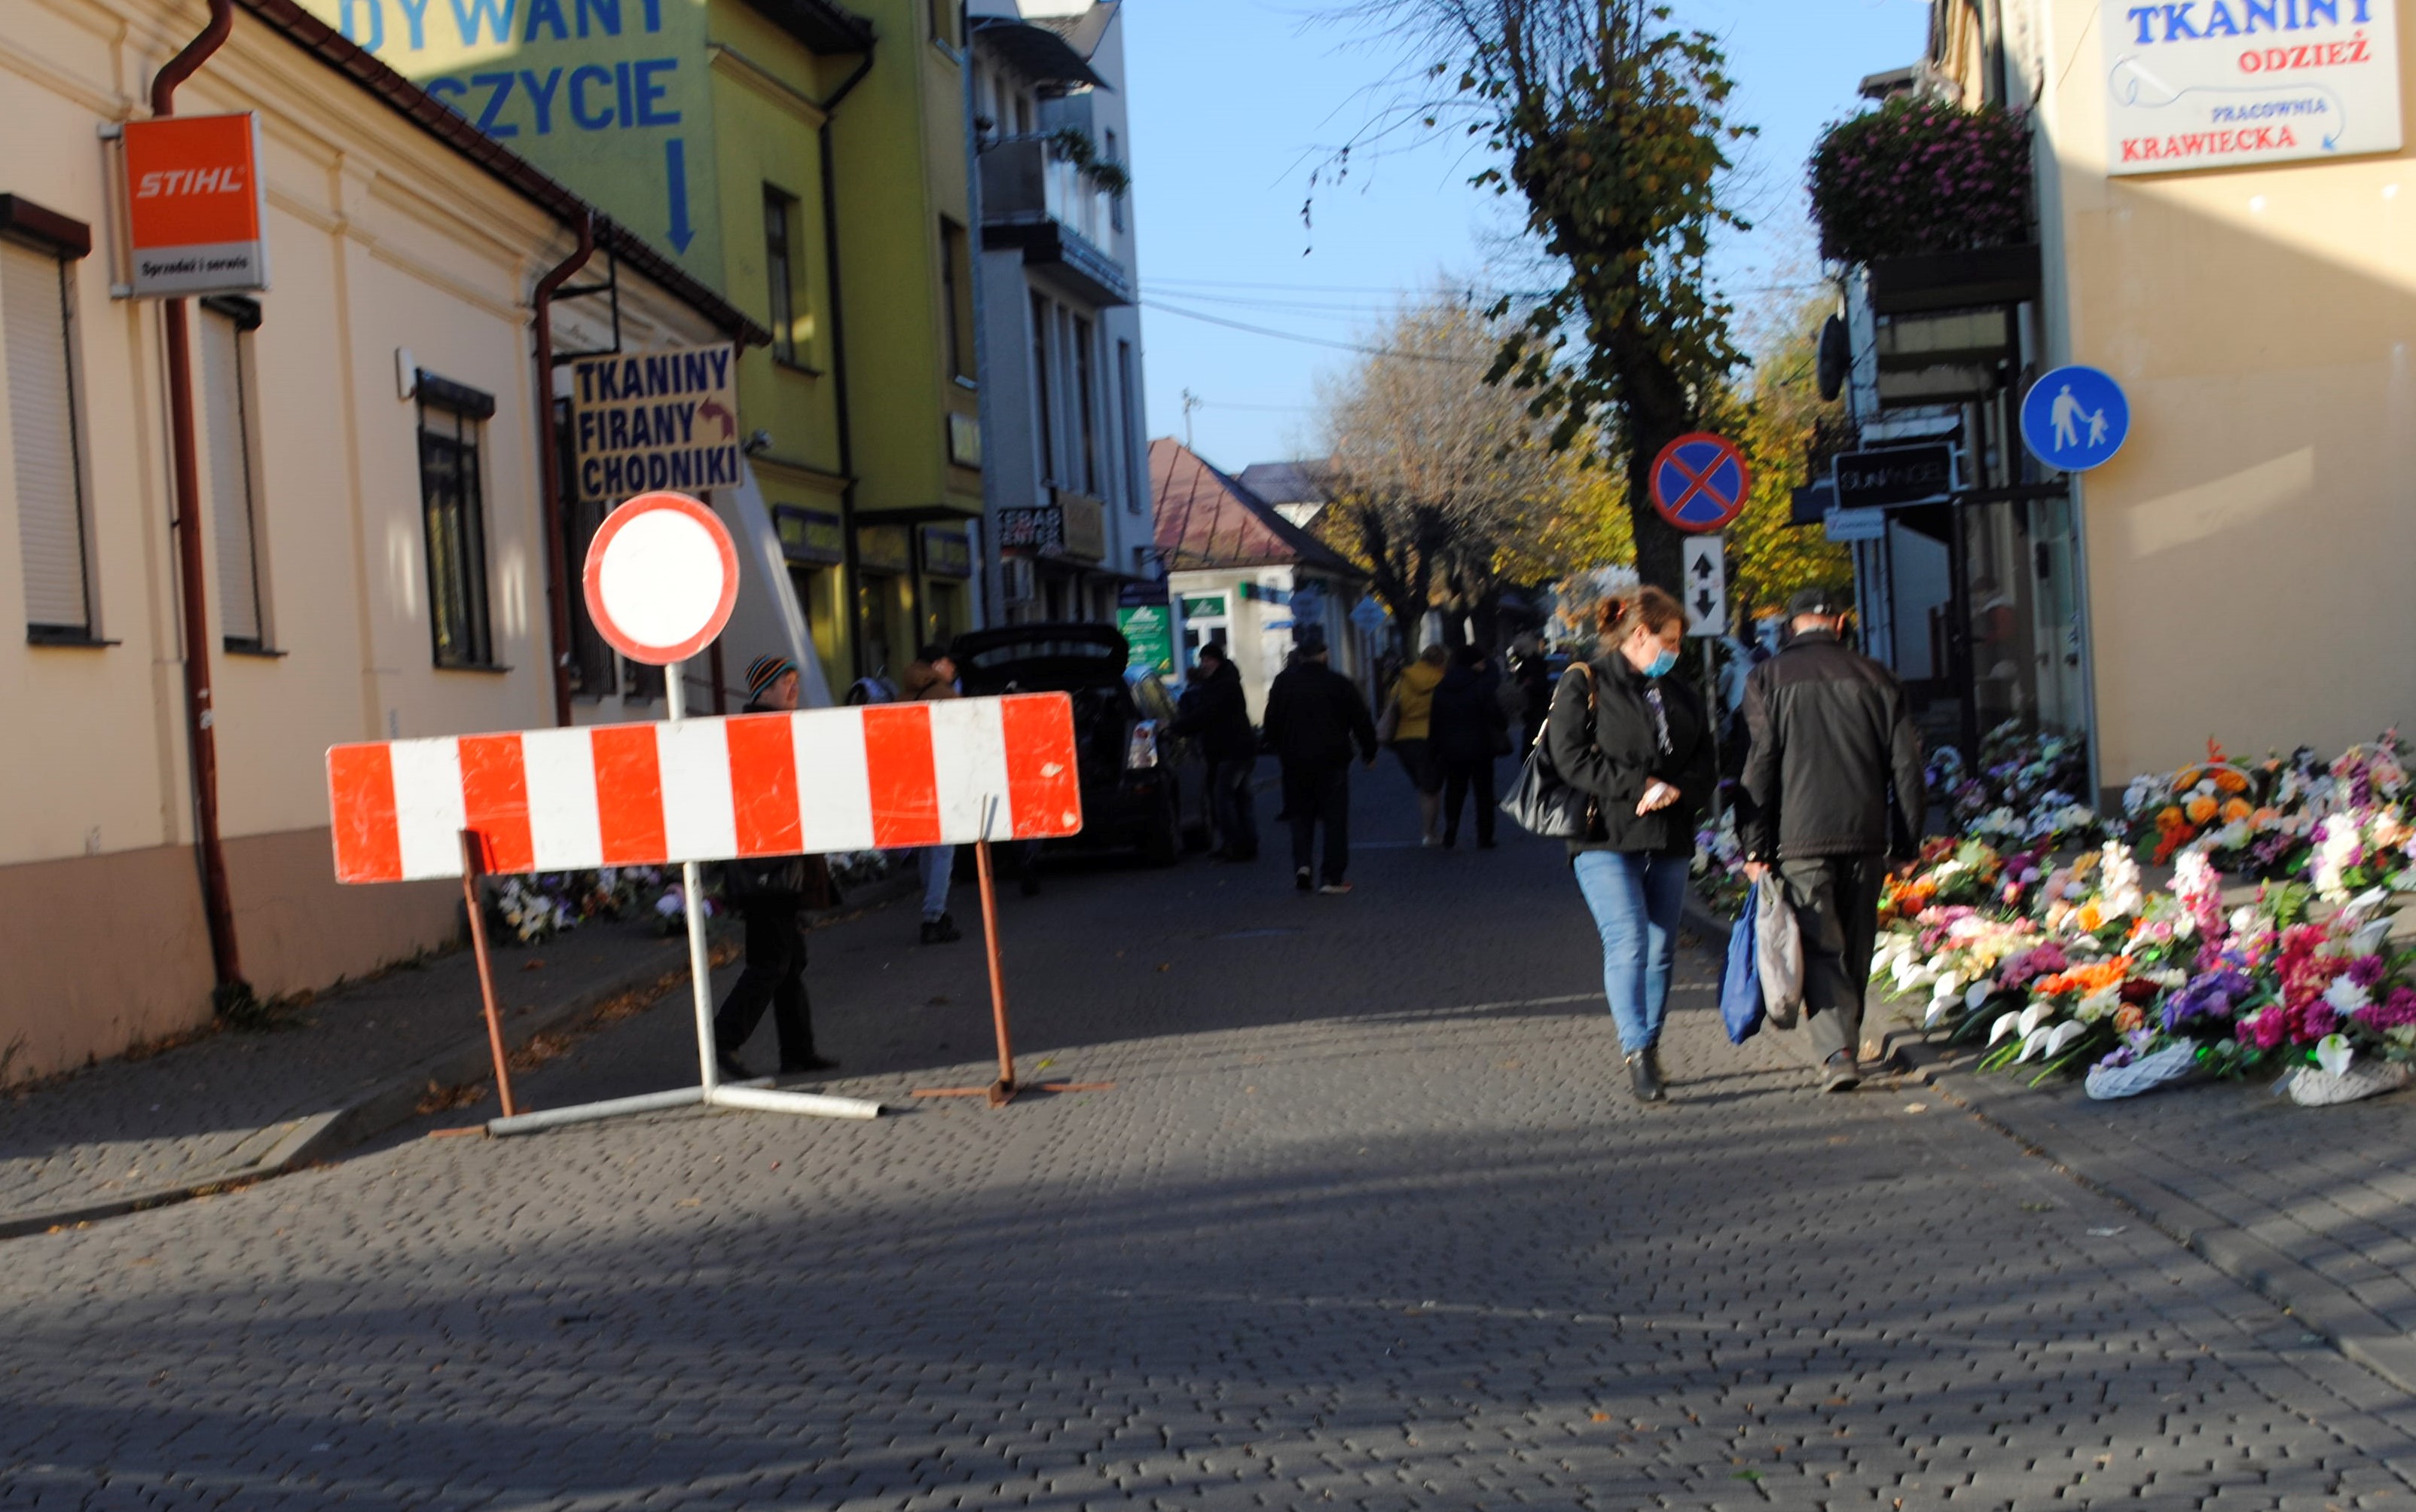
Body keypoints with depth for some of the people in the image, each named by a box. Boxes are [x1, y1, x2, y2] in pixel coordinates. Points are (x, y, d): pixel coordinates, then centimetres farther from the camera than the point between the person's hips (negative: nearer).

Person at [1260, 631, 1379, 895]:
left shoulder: (1283, 683, 2)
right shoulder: (1340, 683, -5)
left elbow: (1272, 723, 8)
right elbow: (1362, 722, 0)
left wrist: (1277, 749, 21)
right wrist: (1369, 752, 13)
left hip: (1294, 761, 2)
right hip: (1332, 761, -2)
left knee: (1301, 814, 14)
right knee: (1335, 818, 4)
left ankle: (1301, 864, -6)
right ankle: (1334, 877, 1)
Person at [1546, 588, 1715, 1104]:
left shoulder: (1682, 695, 18)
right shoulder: (1584, 685, 0)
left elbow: (1705, 767, 14)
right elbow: (1573, 758, -10)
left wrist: (1674, 791, -9)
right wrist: (1642, 785, -16)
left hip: (1669, 841, 6)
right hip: (1608, 839, -6)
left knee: (1661, 950, 7)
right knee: (1628, 942, -17)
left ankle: (1649, 1048, 19)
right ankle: (1636, 1051, -18)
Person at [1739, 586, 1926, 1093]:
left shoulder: (1768, 679, 1)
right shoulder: (1875, 677, 8)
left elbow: (1760, 766, -4)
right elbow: (1905, 762, 7)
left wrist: (1756, 844, -2)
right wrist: (1906, 837, 12)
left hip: (1799, 838, -2)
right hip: (1865, 834, 2)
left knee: (1819, 947, -5)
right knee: (1855, 944, 15)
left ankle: (1835, 1051, -19)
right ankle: (1847, 1036, 27)